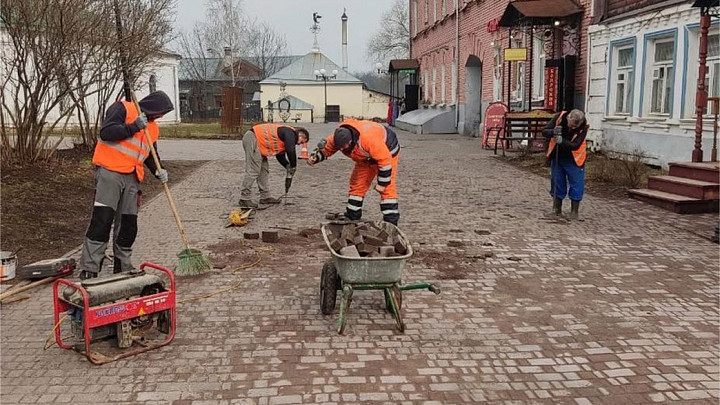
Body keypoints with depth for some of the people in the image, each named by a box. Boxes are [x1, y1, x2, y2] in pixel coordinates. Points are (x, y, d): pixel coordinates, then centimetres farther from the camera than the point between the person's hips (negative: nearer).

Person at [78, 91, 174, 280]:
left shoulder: (153, 127, 19)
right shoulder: (123, 108, -3)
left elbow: (149, 155, 25)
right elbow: (106, 132, -16)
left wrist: (158, 170, 7)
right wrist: (134, 127, -18)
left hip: (132, 178, 7)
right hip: (109, 172, -7)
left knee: (129, 225, 9)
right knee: (102, 219, -13)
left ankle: (123, 266, 21)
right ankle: (89, 269, -11)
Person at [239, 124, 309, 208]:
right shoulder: (290, 133, -9)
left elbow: (280, 156, 23)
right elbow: (291, 151, -21)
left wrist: (288, 166, 9)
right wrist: (293, 167, -8)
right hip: (252, 139, -11)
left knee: (264, 170, 15)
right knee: (253, 171, -11)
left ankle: (265, 197, 20)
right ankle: (244, 199, -8)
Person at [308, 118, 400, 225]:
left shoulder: (369, 139, -44)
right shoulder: (337, 137, -23)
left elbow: (385, 159, -35)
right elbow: (325, 149, -3)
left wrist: (382, 183, -28)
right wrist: (315, 157, -25)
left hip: (387, 151, -7)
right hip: (366, 158, 7)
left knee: (387, 188, -15)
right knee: (356, 184, 7)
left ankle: (391, 222, -11)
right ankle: (352, 218, 17)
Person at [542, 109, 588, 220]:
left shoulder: (584, 126, -22)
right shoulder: (559, 117, -18)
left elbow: (575, 146, -28)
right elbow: (544, 131, -15)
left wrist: (561, 141, -43)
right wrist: (553, 132, -37)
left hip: (574, 159, -2)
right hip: (557, 156, 2)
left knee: (576, 185, -1)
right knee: (557, 182, 8)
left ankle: (574, 212, 11)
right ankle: (556, 209, 21)